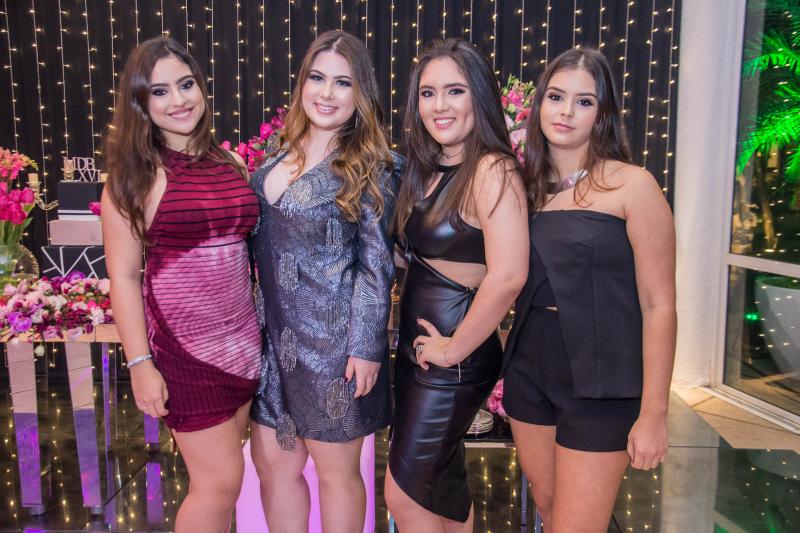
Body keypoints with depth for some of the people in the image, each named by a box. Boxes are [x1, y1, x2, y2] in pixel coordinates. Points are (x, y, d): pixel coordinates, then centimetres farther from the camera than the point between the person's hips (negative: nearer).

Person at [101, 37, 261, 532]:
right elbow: (123, 276, -7)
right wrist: (141, 363, -10)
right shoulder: (136, 175, -6)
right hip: (182, 341, -4)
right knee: (221, 482, 2)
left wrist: (269, 323, 9)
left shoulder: (232, 163, 7)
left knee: (219, 474, 14)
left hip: (243, 337, 5)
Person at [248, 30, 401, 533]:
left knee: (337, 472, 12)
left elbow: (376, 266, -12)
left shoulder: (371, 168, -9)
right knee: (274, 463, 16)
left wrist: (367, 347, -15)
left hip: (333, 340, -6)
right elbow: (264, 242, 14)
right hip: (275, 333, 6)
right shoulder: (280, 159, 7)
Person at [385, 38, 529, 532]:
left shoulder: (492, 170, -19)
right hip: (418, 348, 8)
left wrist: (453, 349, -19)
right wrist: (420, 344, 4)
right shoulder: (428, 170, 7)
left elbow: (507, 276, -30)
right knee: (443, 483, 21)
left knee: (403, 493, 6)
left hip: (455, 361, -8)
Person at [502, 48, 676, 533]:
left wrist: (653, 415, -11)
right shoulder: (529, 184, 6)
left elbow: (659, 306, -10)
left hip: (599, 383, -5)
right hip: (529, 372, 5)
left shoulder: (631, 185, -9)